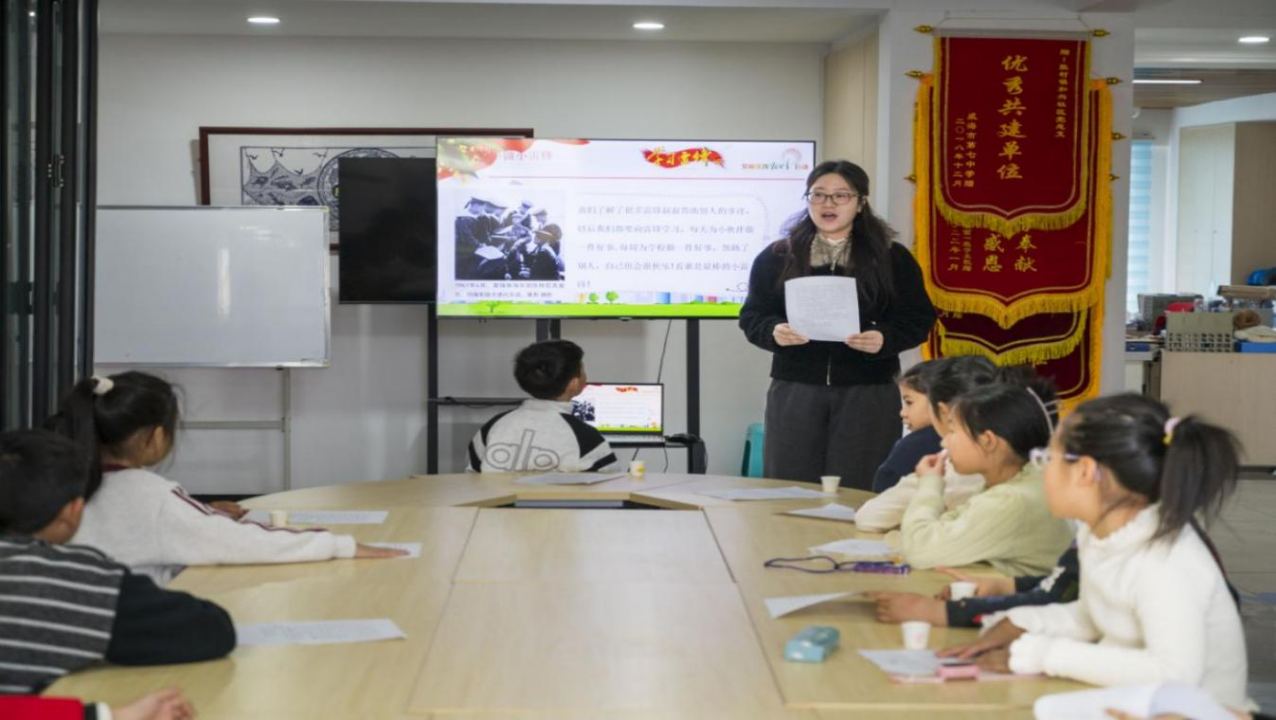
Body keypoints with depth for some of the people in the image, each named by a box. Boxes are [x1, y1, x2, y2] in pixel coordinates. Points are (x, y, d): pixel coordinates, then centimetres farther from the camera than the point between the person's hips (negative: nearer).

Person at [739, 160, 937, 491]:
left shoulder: (893, 257, 5)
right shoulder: (775, 257, 8)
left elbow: (919, 318, 3)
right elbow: (752, 317, 7)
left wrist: (885, 339, -17)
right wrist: (774, 331, -15)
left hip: (868, 393, -1)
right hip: (794, 391, 1)